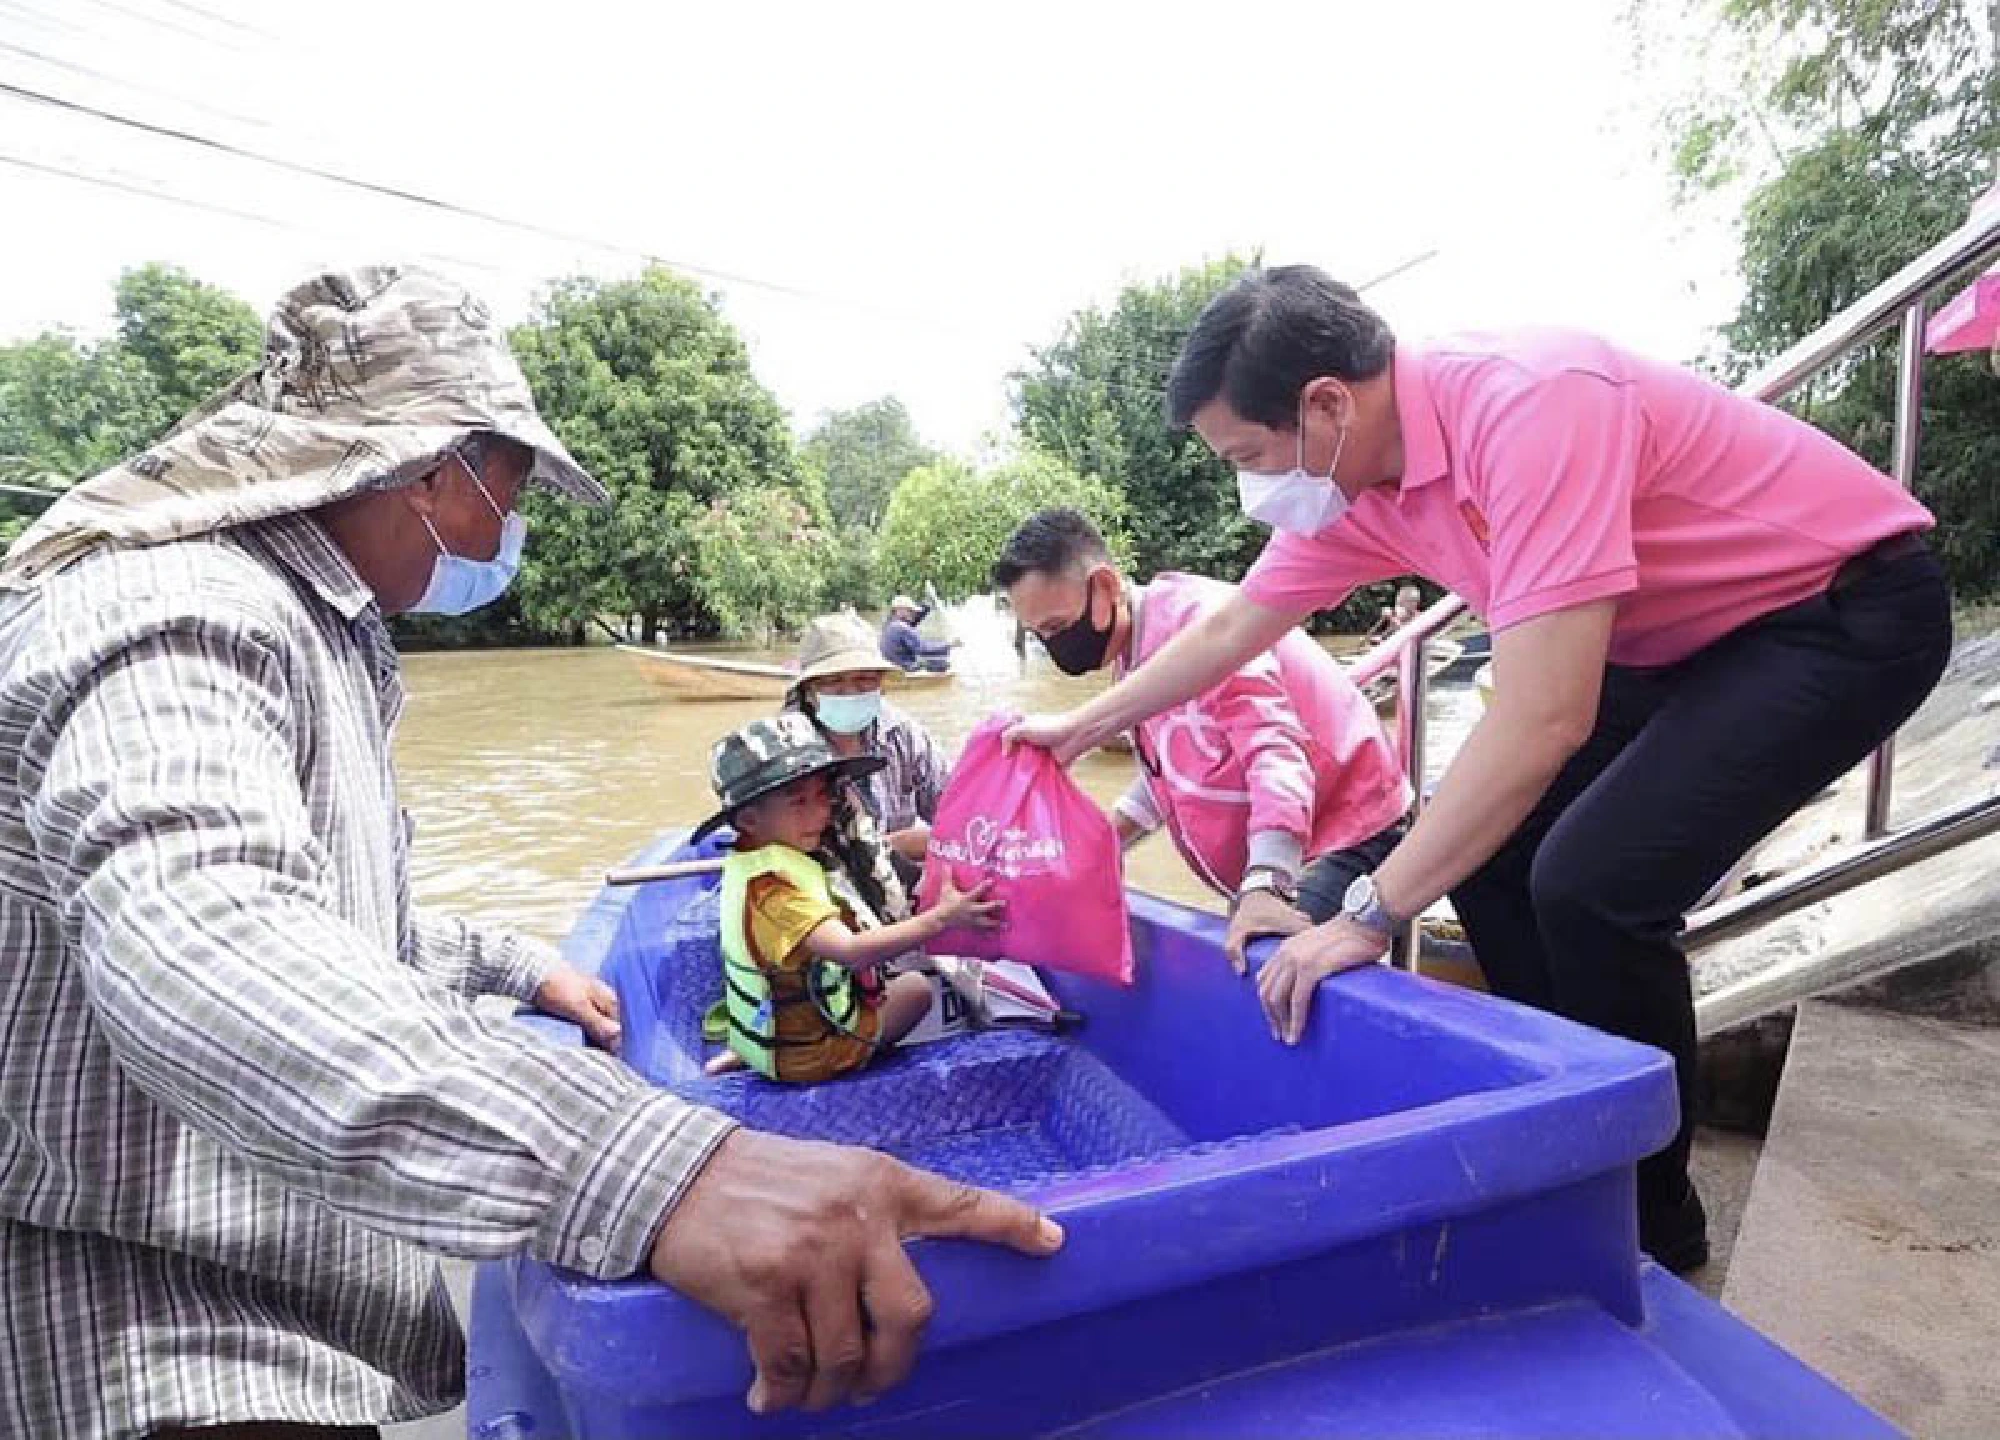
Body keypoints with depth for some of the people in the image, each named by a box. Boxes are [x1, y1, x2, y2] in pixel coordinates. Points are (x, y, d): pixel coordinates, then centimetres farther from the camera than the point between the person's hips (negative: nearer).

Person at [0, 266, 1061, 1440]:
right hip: (141, 1336, -10)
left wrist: (520, 968, 22)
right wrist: (645, 1168, -56)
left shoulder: (311, 627, 12)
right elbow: (193, 948, -44)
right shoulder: (174, 610, -24)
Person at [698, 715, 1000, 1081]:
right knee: (916, 986, 10)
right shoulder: (773, 885, -31)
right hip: (808, 1057, -7)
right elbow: (849, 950, -42)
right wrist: (940, 918, -44)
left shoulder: (751, 862, -2)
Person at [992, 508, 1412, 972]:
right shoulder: (1136, 654, 8)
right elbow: (1167, 772, 20)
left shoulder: (1192, 616, -21)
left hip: (1341, 837, -9)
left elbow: (1275, 750, -29)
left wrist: (1263, 887, -37)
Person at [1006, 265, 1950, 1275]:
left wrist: (1369, 914, -30)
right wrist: (1078, 727, 16)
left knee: (1593, 883, -21)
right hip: (1689, 638, 8)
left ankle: (1652, 1224, 3)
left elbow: (1543, 720, -36)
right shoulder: (1352, 482, -6)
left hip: (1850, 611, -8)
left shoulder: (1528, 408, -33)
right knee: (1485, 844, 2)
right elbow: (1228, 633, 8)